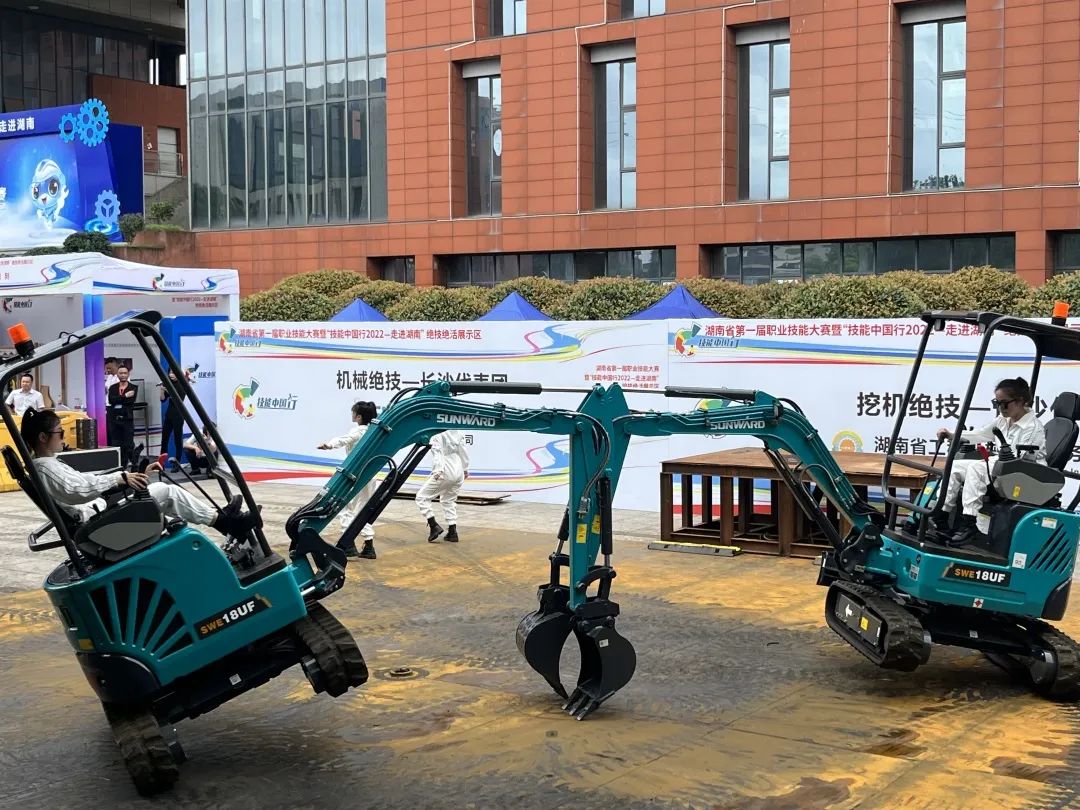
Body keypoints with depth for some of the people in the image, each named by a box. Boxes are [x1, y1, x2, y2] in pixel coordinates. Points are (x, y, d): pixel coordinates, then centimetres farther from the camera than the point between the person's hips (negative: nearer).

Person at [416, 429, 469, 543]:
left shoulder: (436, 434, -11)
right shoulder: (457, 431, 6)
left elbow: (437, 452, -20)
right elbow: (462, 450, 11)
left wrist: (438, 470, -27)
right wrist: (465, 468, 21)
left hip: (445, 472, -7)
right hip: (458, 472, 7)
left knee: (422, 497, 6)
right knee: (449, 501, 22)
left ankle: (434, 526, -5)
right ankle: (452, 532, 16)